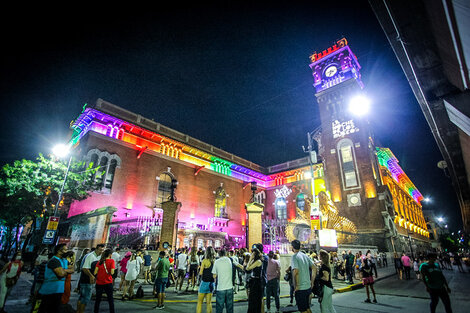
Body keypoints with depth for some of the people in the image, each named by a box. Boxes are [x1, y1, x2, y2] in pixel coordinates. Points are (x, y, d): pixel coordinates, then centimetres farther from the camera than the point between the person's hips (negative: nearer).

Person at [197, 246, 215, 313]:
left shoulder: (204, 261, -14)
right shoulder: (215, 261, -2)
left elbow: (200, 273, -11)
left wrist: (200, 268, 7)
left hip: (204, 283, -4)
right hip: (212, 283, 4)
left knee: (200, 302, 10)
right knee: (209, 302, 15)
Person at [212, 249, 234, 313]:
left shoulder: (217, 261, -4)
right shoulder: (229, 260, 1)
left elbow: (214, 276, 0)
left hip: (220, 288, -2)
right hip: (229, 287, 2)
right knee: (229, 308, 13)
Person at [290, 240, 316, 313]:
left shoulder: (294, 257, -16)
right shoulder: (305, 256, 5)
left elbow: (296, 271, -26)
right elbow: (314, 268, 7)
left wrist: (296, 286, -17)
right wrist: (311, 282, 12)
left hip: (300, 288, -7)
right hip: (308, 287, 7)